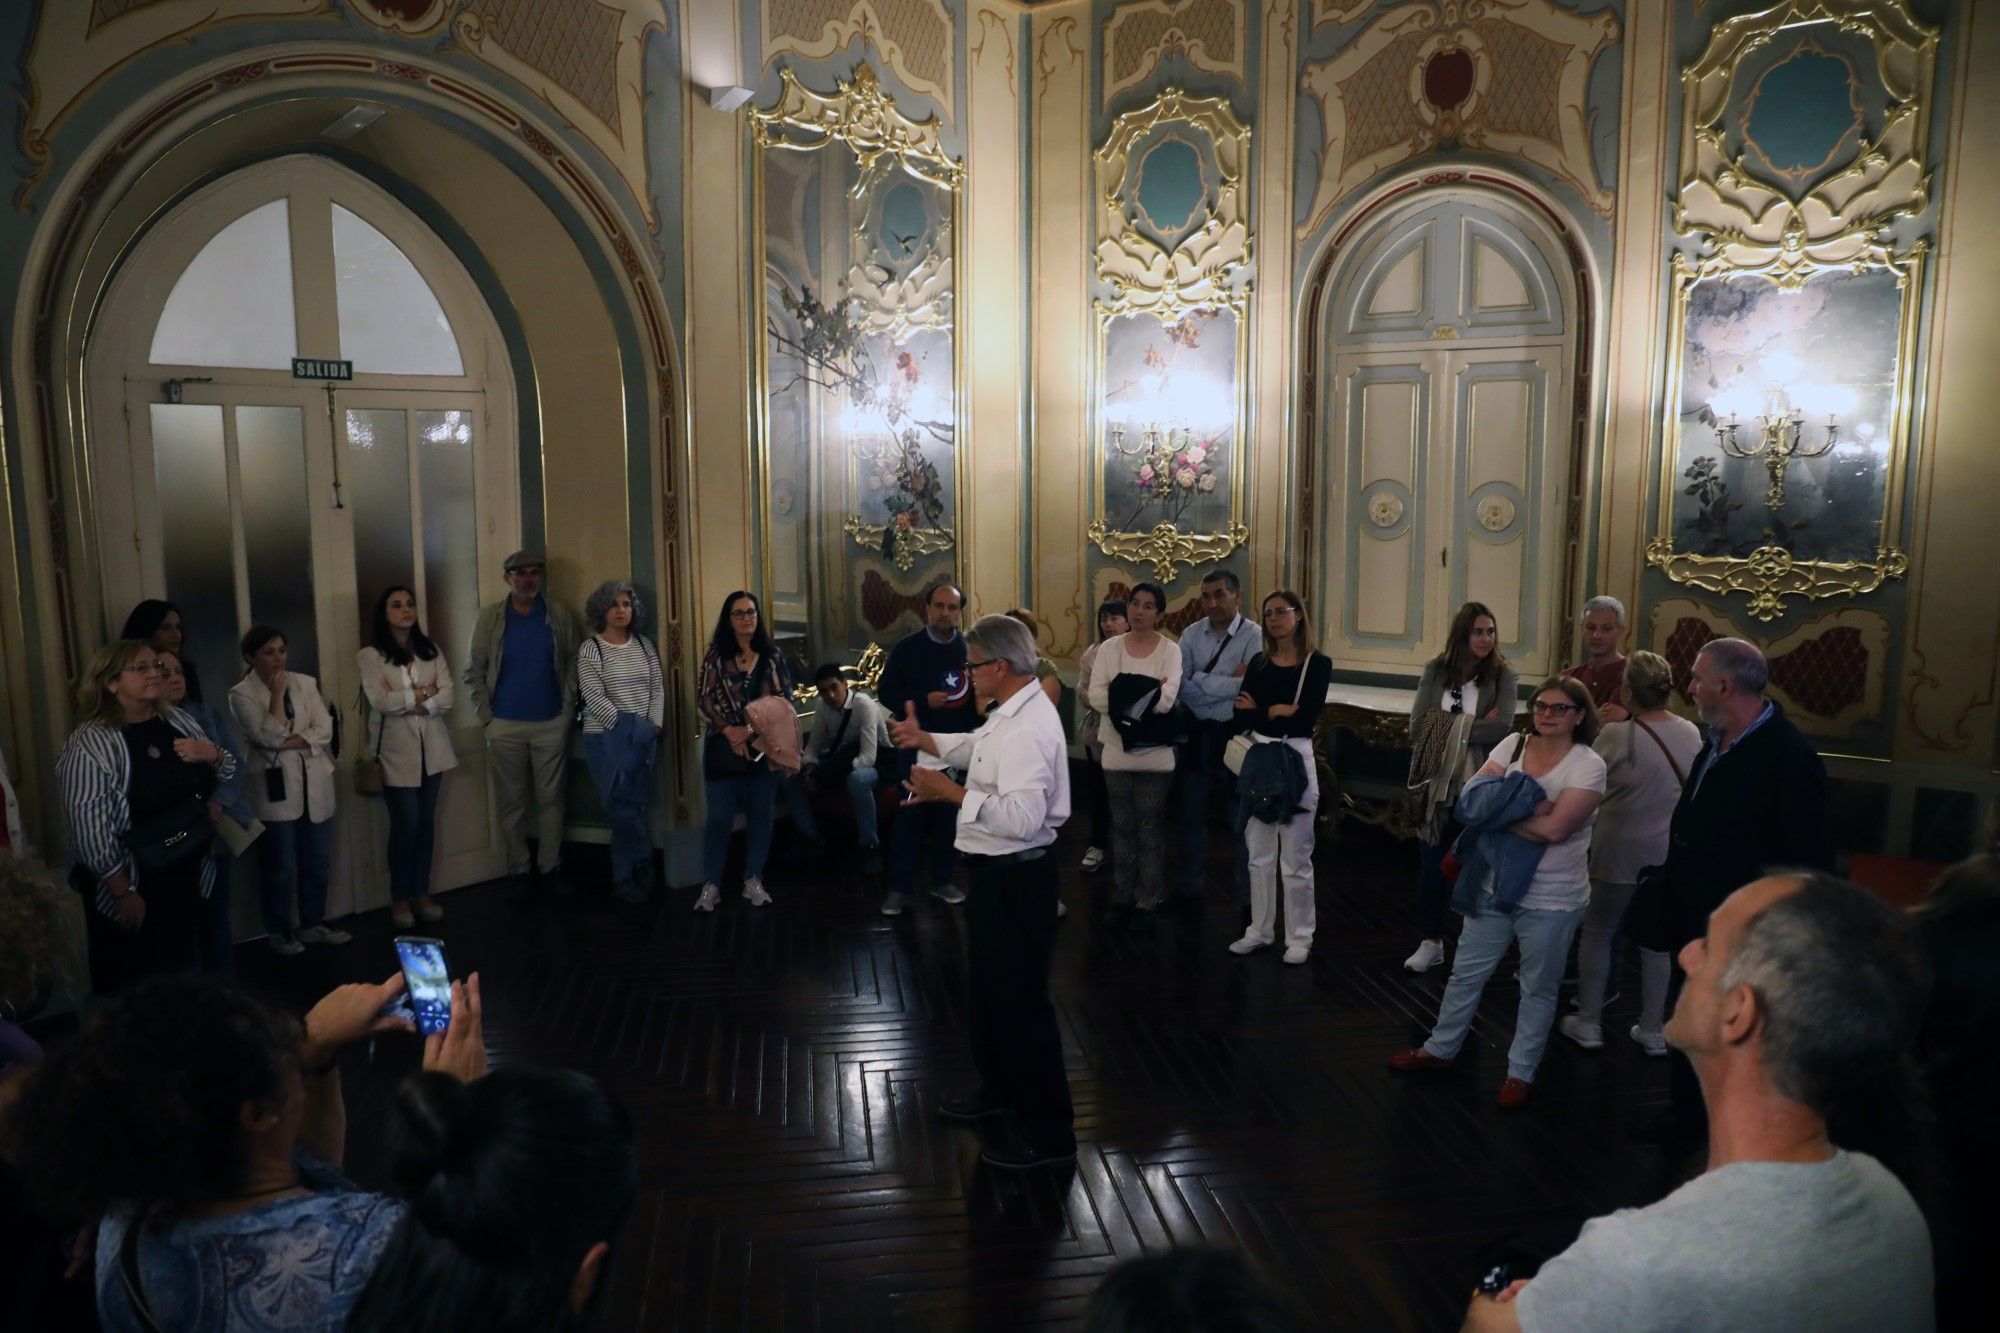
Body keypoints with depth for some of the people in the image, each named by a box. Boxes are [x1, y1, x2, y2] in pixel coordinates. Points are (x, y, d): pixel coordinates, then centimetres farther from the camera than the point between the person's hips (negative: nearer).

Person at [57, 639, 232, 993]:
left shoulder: (178, 721, 5)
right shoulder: (90, 745, -17)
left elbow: (228, 774, 14)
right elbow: (90, 830, -18)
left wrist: (212, 754, -9)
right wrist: (124, 892, -17)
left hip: (188, 875, 6)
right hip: (131, 885, -6)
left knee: (182, 975, 18)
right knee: (130, 991, 5)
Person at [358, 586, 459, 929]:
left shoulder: (431, 650, 8)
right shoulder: (369, 655, -3)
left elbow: (447, 697, -3)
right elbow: (379, 701, -16)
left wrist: (405, 703, -14)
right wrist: (422, 693, -9)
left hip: (432, 747, 4)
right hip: (396, 750, -4)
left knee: (426, 823, 9)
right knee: (405, 825, -2)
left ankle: (422, 893, 20)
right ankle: (400, 898, 12)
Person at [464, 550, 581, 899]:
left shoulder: (558, 615, 3)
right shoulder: (490, 618, 0)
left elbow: (572, 663, 5)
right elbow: (473, 672, 2)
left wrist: (567, 708, -1)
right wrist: (486, 717, -3)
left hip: (551, 724, 1)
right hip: (506, 726, 0)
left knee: (550, 799, 5)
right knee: (511, 803, 5)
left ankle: (551, 867, 15)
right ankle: (519, 870, 16)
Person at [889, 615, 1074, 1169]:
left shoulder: (1027, 730, -27)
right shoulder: (1010, 713, 7)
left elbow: (1022, 817, -35)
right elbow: (978, 748, 25)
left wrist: (950, 792, -28)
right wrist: (924, 740, 14)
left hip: (1016, 877, -11)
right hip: (998, 871, 11)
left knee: (1020, 1000, 1)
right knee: (987, 988, 25)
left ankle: (1049, 1132, 15)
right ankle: (1000, 1089, 46)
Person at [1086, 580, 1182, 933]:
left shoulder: (1170, 650, -4)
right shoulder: (1109, 648, 2)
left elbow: (1166, 700, -19)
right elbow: (1096, 698, -10)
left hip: (1155, 754, -2)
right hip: (1117, 751, 2)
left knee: (1150, 830, 6)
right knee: (1122, 827, 12)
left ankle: (1147, 902, 16)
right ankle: (1122, 898, 24)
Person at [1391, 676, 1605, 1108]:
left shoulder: (1588, 765, -14)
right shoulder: (1512, 746, 0)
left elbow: (1554, 828, -24)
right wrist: (1527, 808, -22)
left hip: (1550, 900, -4)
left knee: (1538, 989, 11)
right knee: (1466, 972, 16)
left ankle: (1520, 1072, 27)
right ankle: (1440, 1048, 33)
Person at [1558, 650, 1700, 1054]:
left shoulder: (1615, 735, -20)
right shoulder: (1692, 733, -3)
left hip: (1620, 851, -5)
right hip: (1670, 853, 5)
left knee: (1596, 932, 12)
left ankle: (1588, 1022, 18)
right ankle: (1652, 1029, 23)